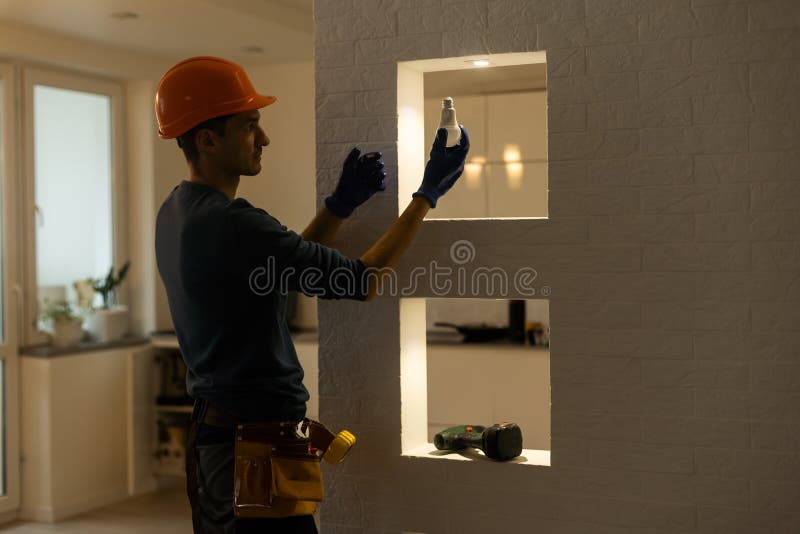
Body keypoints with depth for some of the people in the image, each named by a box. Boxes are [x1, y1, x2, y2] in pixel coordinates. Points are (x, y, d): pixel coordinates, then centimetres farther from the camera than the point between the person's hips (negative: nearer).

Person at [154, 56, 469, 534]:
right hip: (256, 443, -10)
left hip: (210, 430, 10)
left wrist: (342, 203, 6)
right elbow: (365, 283, -19)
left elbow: (285, 266, 15)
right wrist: (428, 195, -11)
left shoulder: (176, 213, 6)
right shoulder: (233, 225, -24)